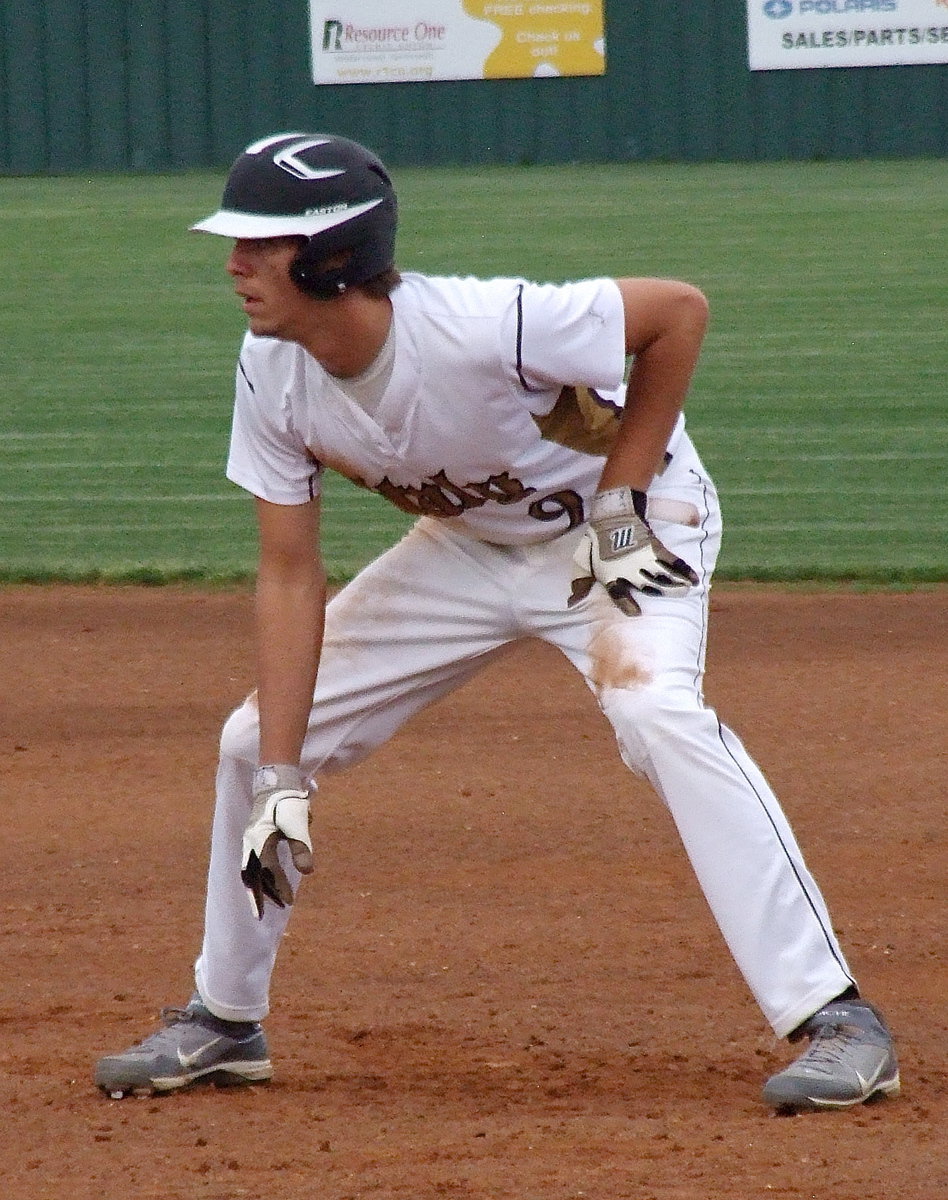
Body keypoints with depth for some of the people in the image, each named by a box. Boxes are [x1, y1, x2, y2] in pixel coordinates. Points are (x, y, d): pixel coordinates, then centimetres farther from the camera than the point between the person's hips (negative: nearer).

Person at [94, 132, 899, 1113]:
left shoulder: (478, 330, -36)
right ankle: (222, 1022, 24)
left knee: (658, 712, -34)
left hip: (623, 522, -6)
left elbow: (679, 311, -25)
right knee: (255, 739, 3)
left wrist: (620, 504, -23)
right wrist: (281, 782, -18)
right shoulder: (272, 372, -18)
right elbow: (290, 576, -12)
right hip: (466, 543, 7)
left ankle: (834, 1021, -31)